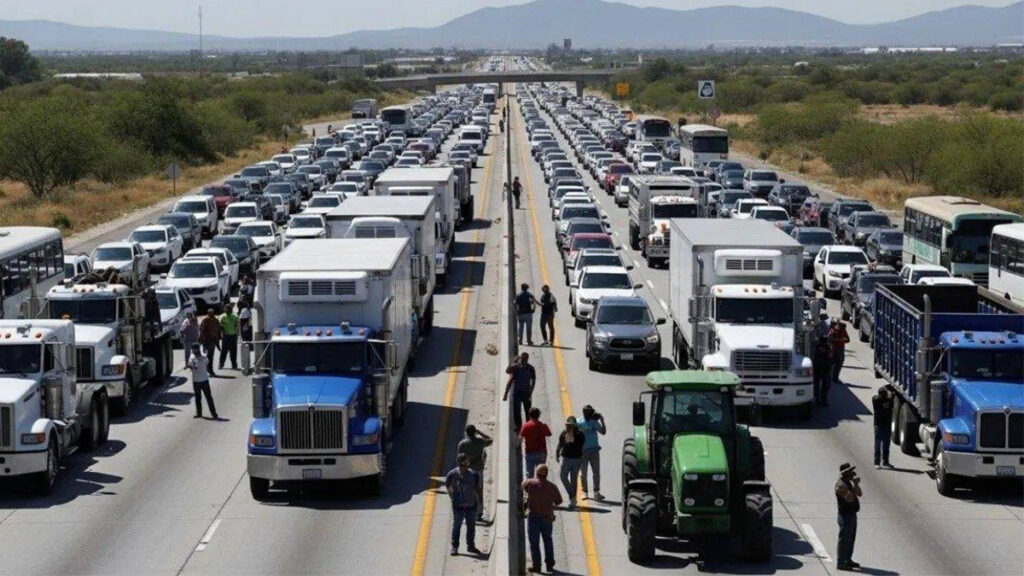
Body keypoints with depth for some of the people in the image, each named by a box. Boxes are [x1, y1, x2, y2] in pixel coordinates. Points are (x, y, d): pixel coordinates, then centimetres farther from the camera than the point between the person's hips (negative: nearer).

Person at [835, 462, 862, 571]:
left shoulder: (848, 482, 13)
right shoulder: (840, 485, -19)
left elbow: (860, 494, 14)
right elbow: (849, 498, -28)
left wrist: (856, 484, -3)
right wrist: (855, 485, -22)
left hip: (852, 514, 10)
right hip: (845, 515, -10)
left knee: (851, 538, 17)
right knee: (844, 539, -6)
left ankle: (848, 559, 28)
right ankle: (840, 563, -2)